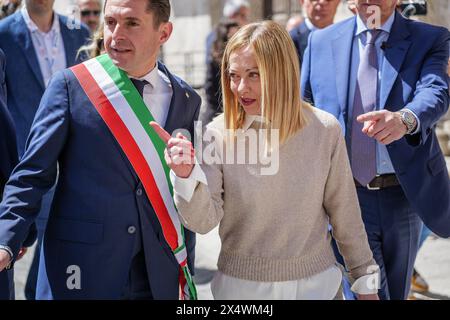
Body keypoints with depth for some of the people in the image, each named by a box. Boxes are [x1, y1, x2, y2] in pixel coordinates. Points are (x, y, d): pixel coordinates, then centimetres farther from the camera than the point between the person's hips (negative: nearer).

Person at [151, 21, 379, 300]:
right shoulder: (219, 135, -10)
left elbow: (346, 215, 1)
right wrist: (186, 175, -31)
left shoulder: (324, 130, -8)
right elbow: (204, 222, -14)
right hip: (242, 286, -1)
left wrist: (366, 282, 7)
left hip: (318, 283, 1)